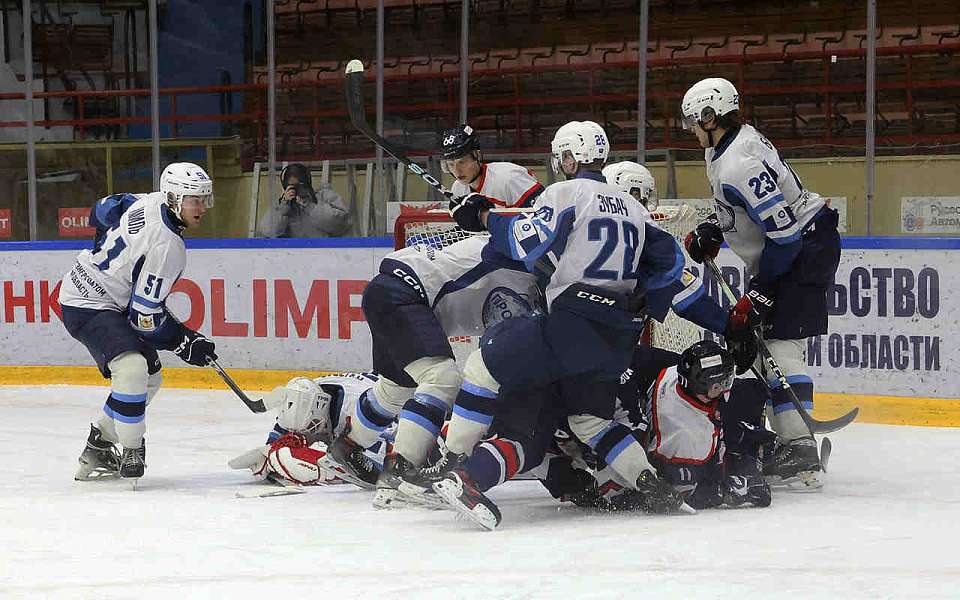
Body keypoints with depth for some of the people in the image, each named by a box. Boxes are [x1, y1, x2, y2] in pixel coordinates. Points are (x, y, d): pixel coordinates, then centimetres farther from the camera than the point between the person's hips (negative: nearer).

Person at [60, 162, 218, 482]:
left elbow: (102, 211, 17)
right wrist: (185, 342, -13)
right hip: (87, 307, -11)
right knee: (132, 368, -31)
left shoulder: (150, 202, -2)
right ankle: (131, 452, -17)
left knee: (150, 378, 15)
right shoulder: (167, 247, -27)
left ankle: (97, 451, 24)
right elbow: (145, 316, -23)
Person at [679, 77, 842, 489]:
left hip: (807, 249, -11)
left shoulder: (738, 166, -26)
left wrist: (761, 291, -19)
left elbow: (784, 232, -27)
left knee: (781, 343, -16)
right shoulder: (740, 139, 7)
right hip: (788, 249, 11)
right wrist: (713, 232, 10)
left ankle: (800, 454, -20)